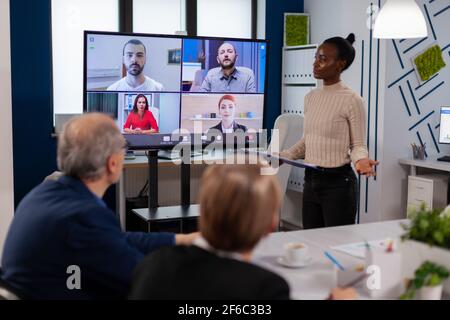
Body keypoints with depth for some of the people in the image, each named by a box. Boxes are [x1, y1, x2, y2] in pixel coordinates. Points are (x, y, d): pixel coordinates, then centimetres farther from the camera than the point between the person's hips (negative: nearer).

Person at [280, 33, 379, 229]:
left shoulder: (352, 100, -11)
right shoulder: (311, 97, 9)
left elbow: (358, 144, -8)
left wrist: (361, 160, -29)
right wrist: (281, 157, 5)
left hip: (338, 182, -7)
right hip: (310, 180, 7)